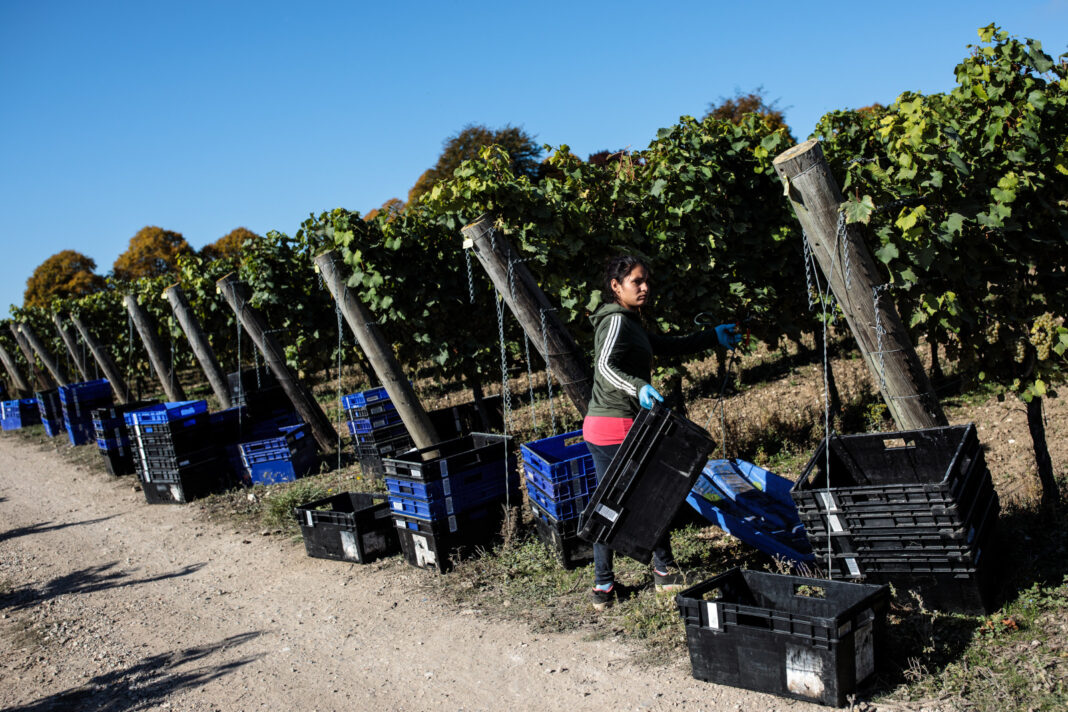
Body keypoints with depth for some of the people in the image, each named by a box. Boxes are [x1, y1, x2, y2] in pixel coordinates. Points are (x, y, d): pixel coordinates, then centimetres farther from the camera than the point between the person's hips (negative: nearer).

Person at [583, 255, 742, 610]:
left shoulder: (629, 322, 18)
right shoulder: (617, 321, -13)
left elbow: (668, 346, 25)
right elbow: (605, 365, -30)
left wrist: (713, 337, 24)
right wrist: (638, 388, -45)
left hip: (600, 426, 10)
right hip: (620, 425, -10)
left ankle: (603, 584, 20)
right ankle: (664, 570, 18)